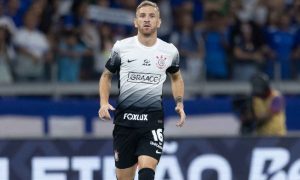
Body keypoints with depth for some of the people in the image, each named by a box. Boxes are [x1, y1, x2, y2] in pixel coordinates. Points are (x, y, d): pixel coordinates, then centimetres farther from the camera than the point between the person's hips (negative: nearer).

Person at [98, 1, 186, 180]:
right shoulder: (121, 47, 1)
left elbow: (176, 77, 24)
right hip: (124, 118, 1)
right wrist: (104, 103, -2)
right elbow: (107, 75, 14)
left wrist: (180, 104, 9)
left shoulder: (170, 51, 4)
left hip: (153, 119, -1)